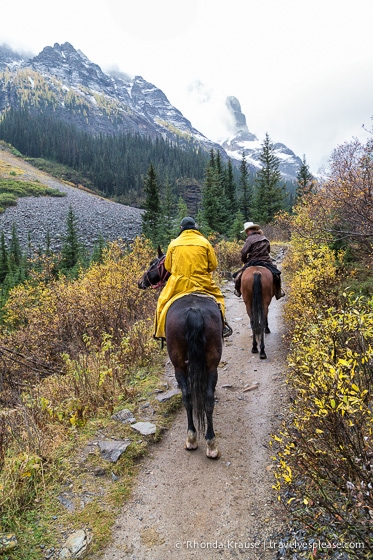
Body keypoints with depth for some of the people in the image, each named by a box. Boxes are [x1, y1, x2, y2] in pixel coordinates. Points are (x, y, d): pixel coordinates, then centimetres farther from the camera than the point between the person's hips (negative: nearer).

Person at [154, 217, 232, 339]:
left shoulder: (174, 243, 2)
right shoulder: (204, 242, 0)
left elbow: (167, 266, 7)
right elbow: (213, 265, 2)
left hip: (178, 283, 0)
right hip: (202, 282, 0)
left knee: (163, 301, 20)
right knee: (217, 297, 24)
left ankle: (161, 329, 17)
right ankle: (222, 326, 19)